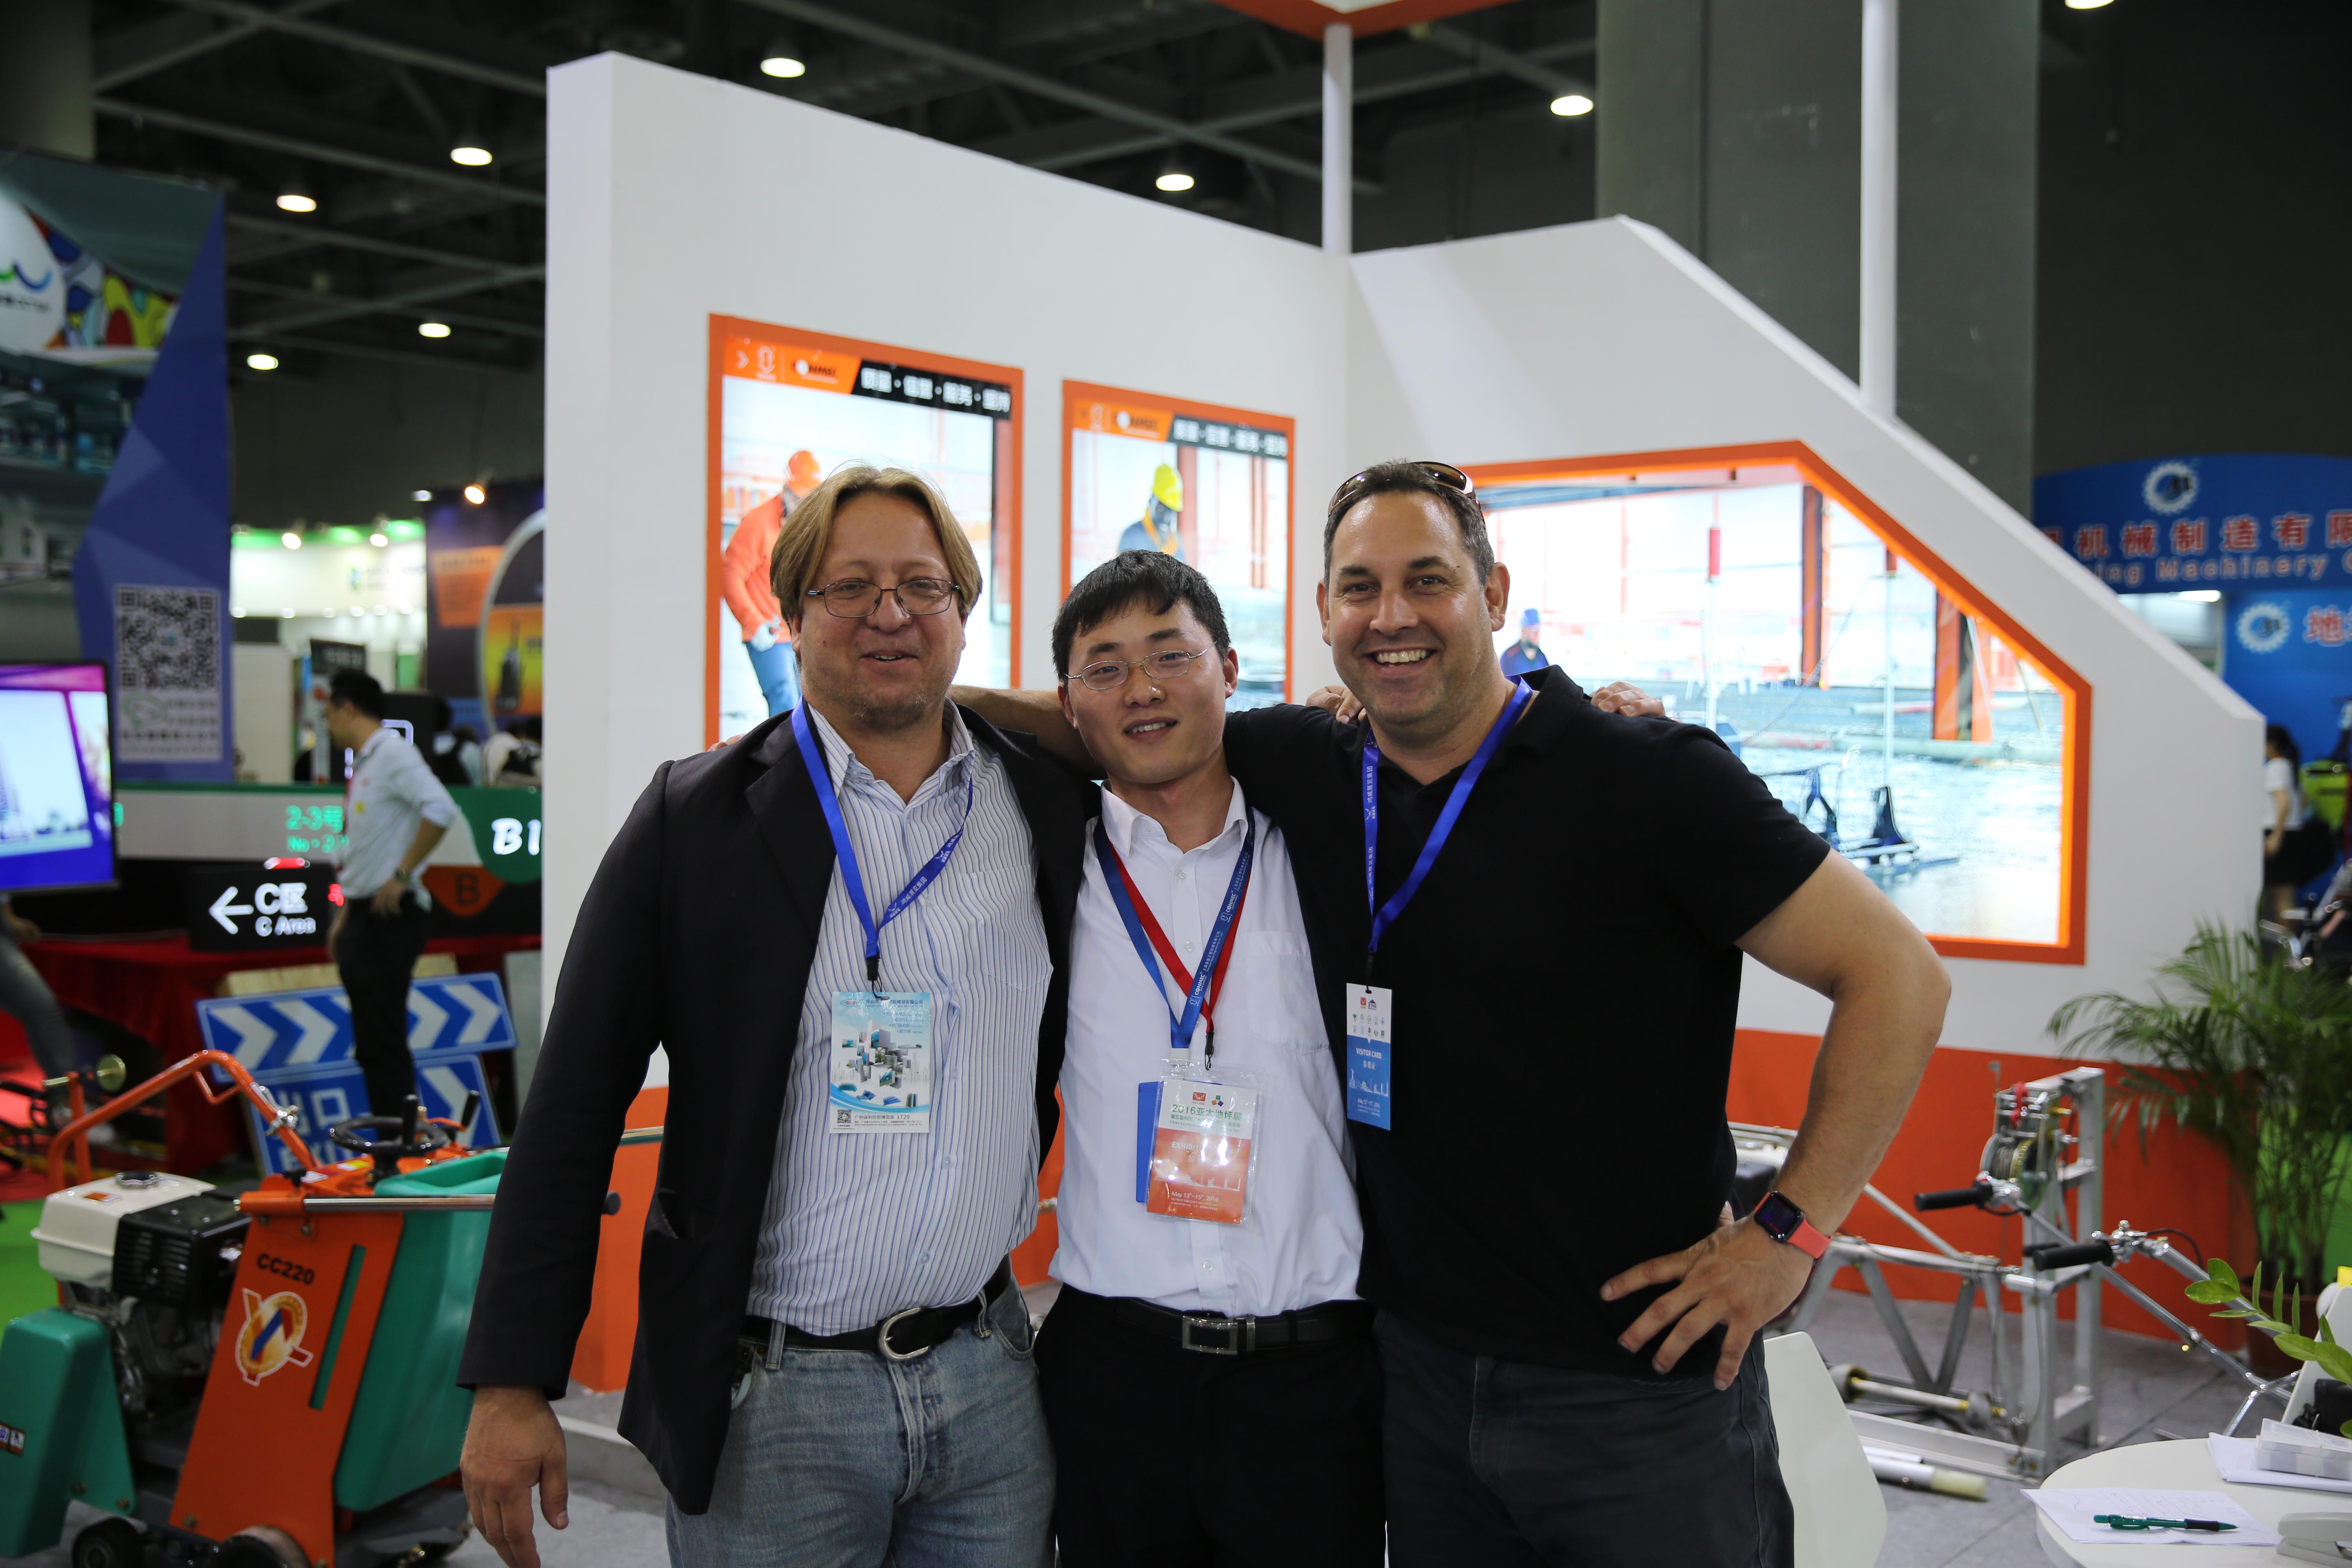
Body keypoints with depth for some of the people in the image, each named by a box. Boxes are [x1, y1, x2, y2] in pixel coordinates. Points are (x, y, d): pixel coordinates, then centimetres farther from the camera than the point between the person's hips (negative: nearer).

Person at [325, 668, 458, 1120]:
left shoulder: (393, 752, -11)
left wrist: (402, 875, -22)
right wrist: (343, 917, 22)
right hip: (363, 918, 10)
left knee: (384, 1044, -9)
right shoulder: (363, 764, 19)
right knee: (370, 1047, 11)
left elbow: (440, 810, -27)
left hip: (392, 917, -10)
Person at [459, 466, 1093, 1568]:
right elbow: (573, 1112, -5)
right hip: (770, 1403, -2)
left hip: (989, 1383, 3)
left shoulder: (1051, 806, 3)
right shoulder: (697, 816, -4)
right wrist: (512, 1387, -8)